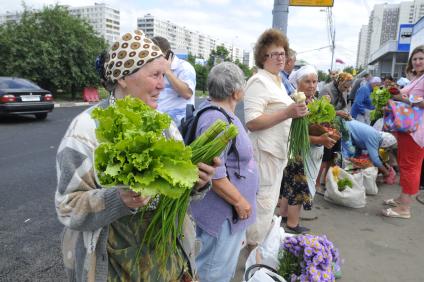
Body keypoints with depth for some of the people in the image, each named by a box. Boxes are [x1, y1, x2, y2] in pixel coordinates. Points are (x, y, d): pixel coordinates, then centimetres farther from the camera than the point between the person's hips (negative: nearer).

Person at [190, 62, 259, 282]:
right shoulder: (216, 121, -27)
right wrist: (239, 201, -20)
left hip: (229, 210, 10)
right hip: (223, 212, -10)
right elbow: (213, 174, -30)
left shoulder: (221, 112, 6)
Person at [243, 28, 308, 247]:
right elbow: (251, 122, -23)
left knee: (269, 202, 19)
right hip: (264, 152, -10)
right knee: (263, 204, -2)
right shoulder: (259, 81, -14)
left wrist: (297, 112, 12)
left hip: (277, 151, 10)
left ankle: (259, 247, 34)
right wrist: (287, 113, -26)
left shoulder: (278, 81, 16)